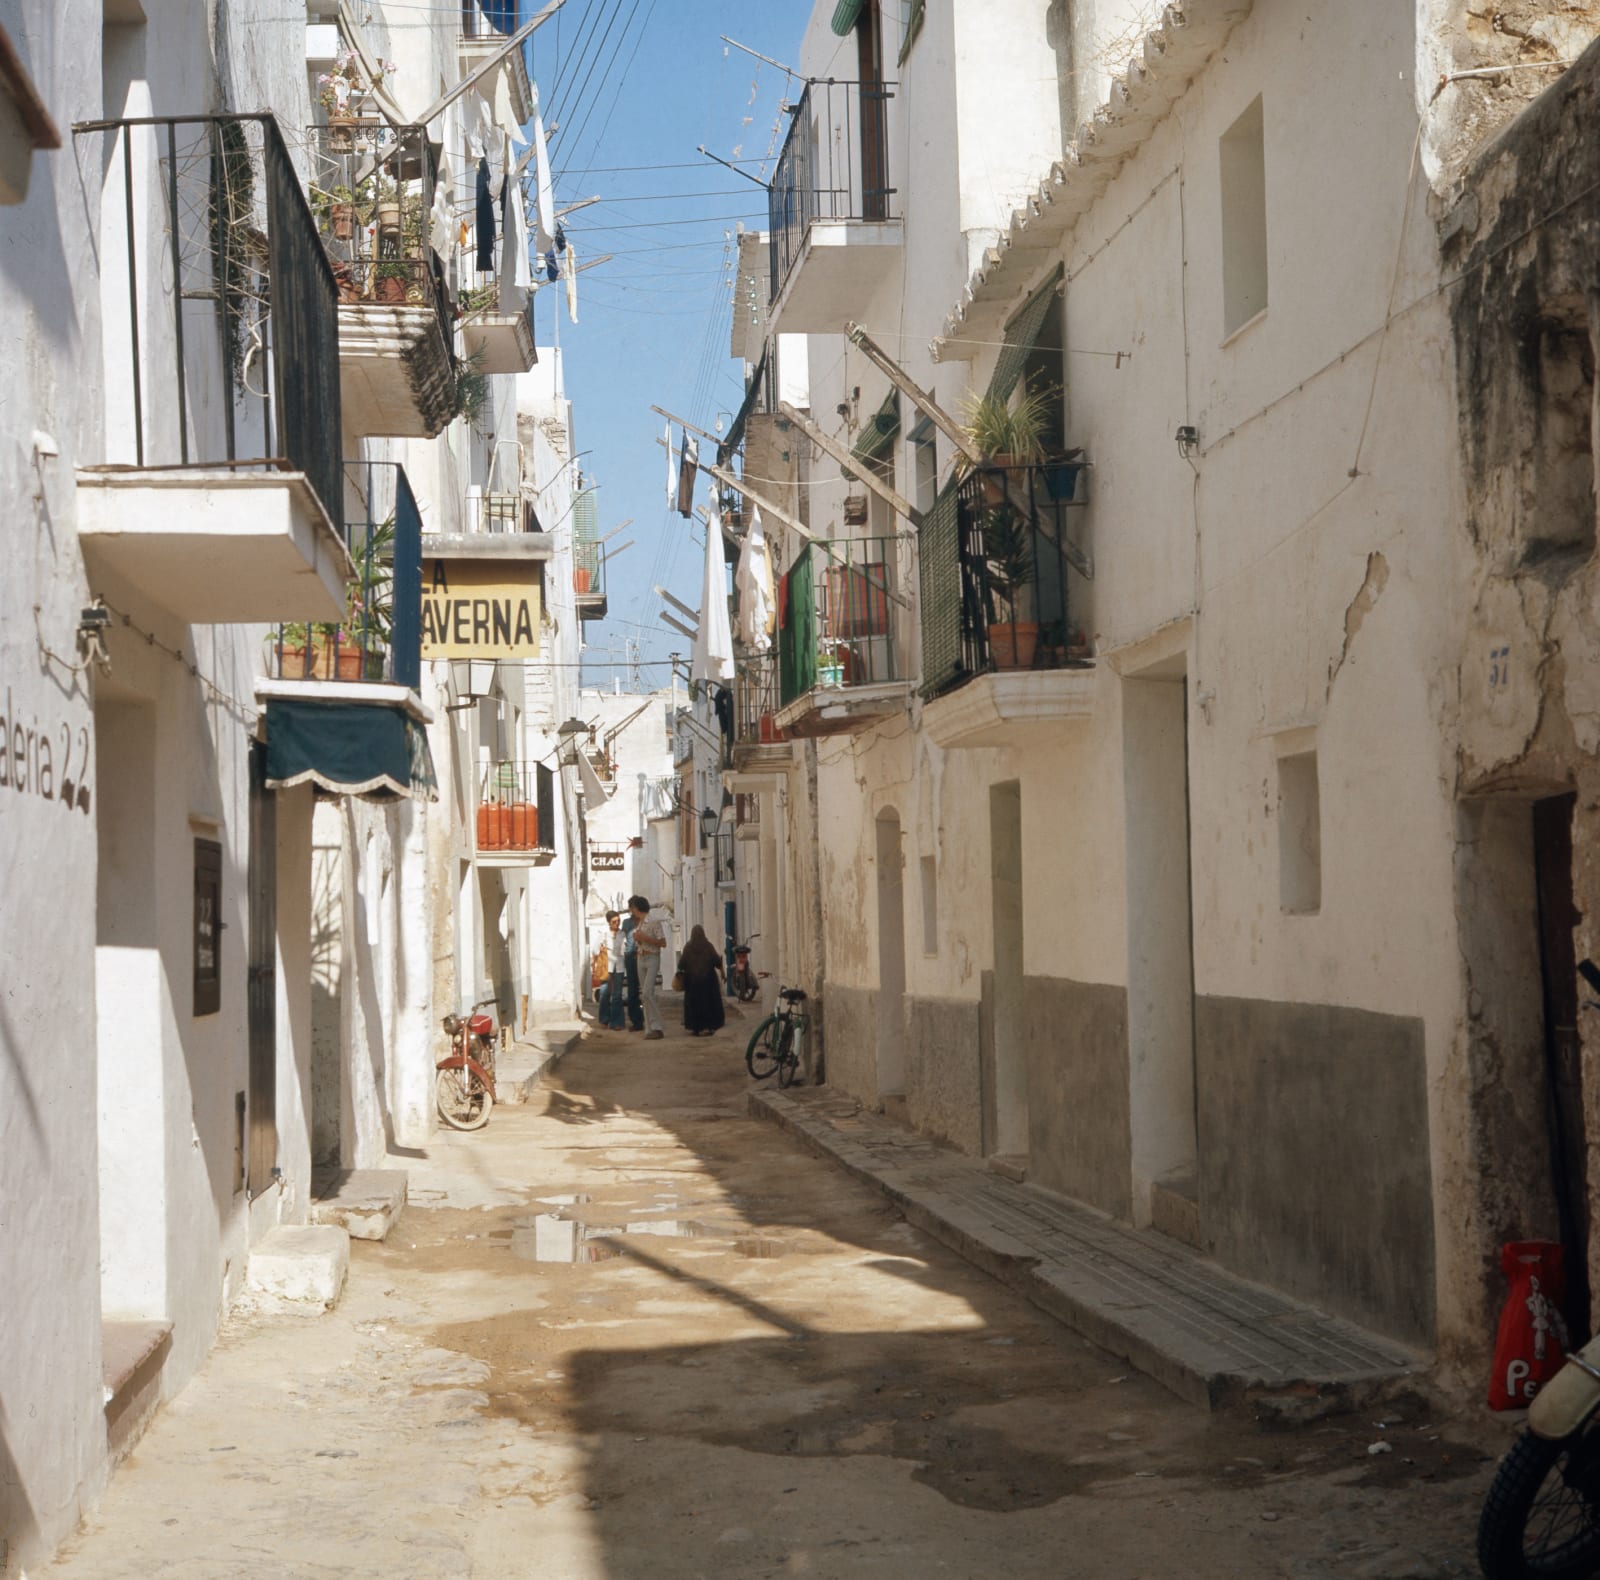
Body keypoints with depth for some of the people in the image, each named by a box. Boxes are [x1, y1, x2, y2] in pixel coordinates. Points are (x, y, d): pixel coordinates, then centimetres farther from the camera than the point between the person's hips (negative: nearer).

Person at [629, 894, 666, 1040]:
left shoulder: (653, 923, -9)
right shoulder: (637, 924, 14)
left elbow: (663, 943, -14)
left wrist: (644, 938, -16)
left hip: (652, 958, -8)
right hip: (641, 959, 8)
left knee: (647, 993, -17)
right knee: (644, 995, 5)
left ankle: (656, 1028, -13)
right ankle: (650, 1029, 8)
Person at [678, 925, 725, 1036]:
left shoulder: (688, 948, -3)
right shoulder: (708, 946, -6)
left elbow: (681, 965, -4)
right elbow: (717, 961, -7)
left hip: (692, 980, 1)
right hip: (708, 980, -1)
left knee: (694, 1003, 7)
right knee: (708, 1003, 6)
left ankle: (696, 1027, 4)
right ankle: (708, 1026, -1)